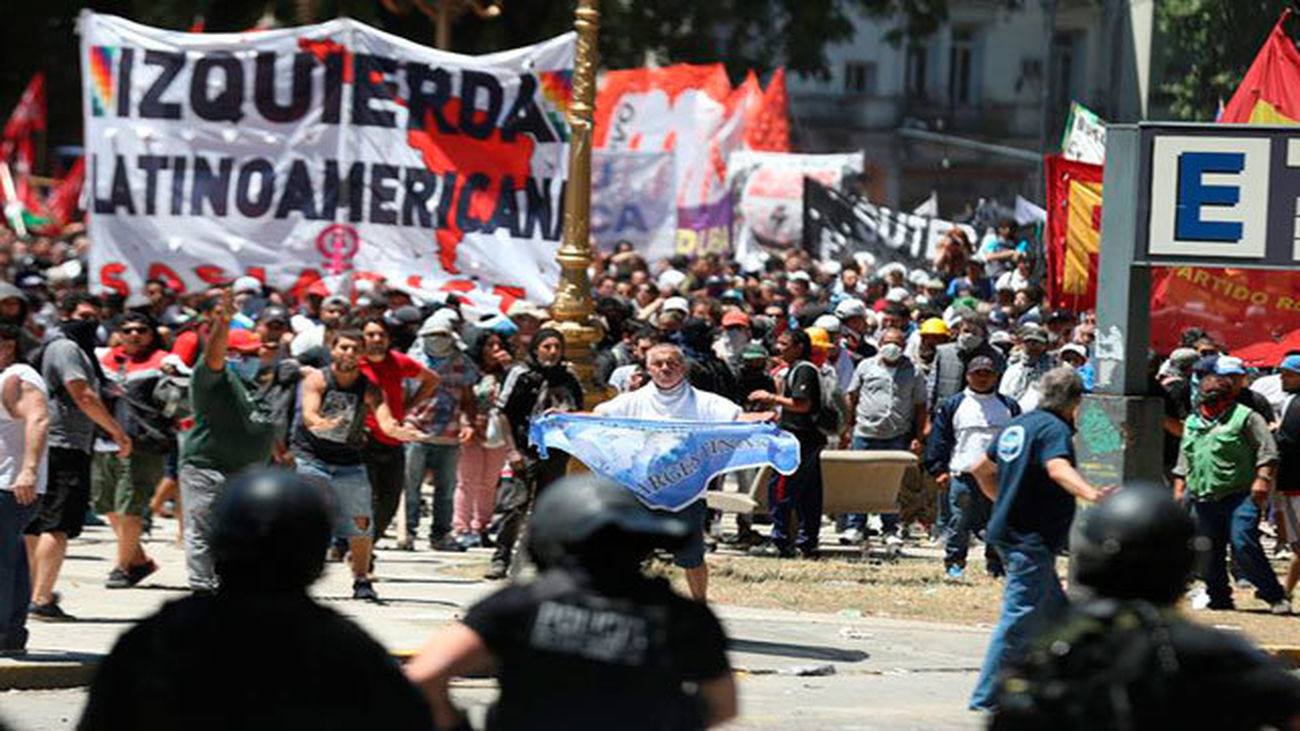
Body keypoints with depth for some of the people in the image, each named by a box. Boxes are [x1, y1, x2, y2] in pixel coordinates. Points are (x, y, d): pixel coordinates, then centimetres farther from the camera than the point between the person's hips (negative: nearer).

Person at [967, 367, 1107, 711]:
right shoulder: (1054, 429, -13)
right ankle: (986, 698, -8)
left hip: (1009, 531, 10)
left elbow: (982, 468, 24)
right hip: (1032, 538, -10)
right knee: (1019, 619, -8)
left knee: (1055, 615, 16)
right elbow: (1057, 468, -35)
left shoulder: (1018, 425, 15)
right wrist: (1091, 494, -50)